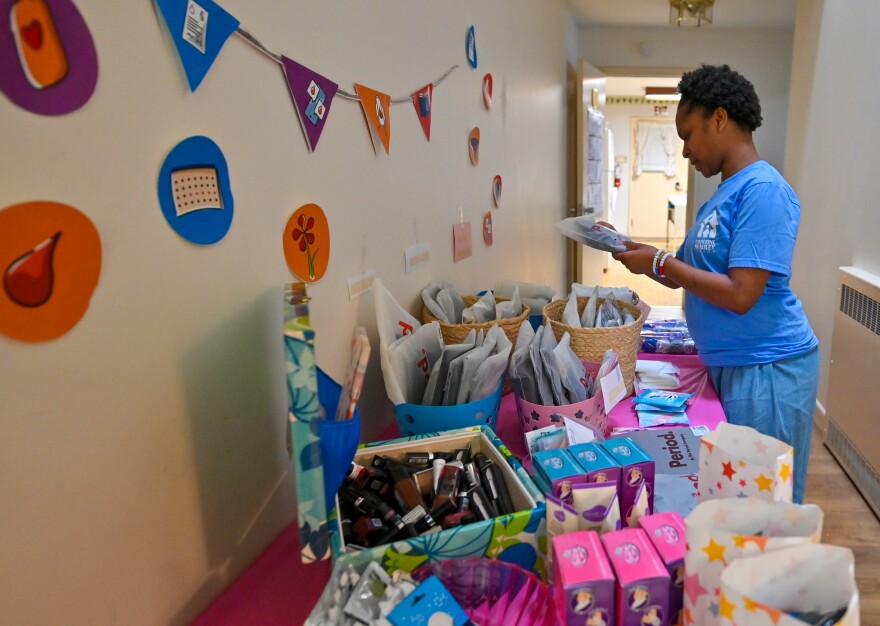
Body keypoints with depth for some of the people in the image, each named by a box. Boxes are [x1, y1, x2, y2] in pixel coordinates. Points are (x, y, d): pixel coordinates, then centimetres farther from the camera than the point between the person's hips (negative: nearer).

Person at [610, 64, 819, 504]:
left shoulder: (762, 189, -18)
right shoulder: (723, 194, 11)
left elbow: (740, 295, -24)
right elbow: (684, 276, 14)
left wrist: (658, 263, -16)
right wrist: (628, 248, 4)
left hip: (765, 371, -9)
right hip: (727, 364, 9)